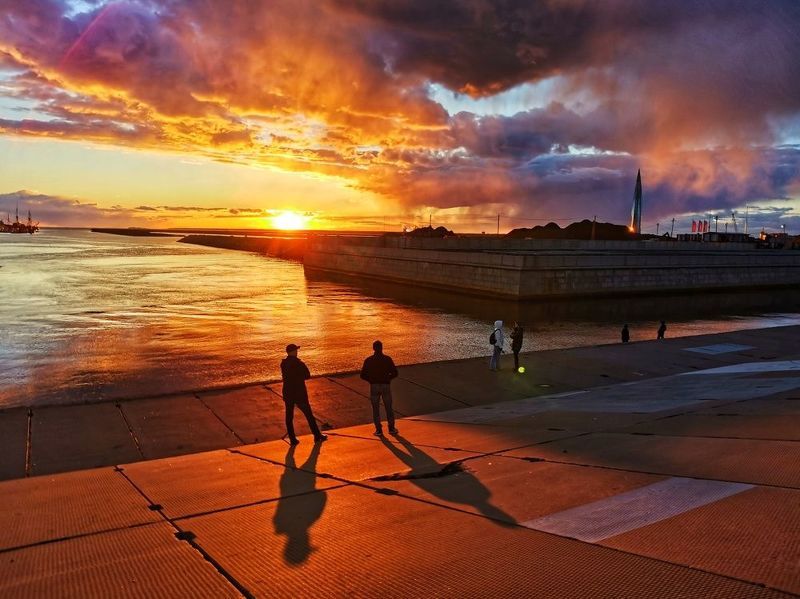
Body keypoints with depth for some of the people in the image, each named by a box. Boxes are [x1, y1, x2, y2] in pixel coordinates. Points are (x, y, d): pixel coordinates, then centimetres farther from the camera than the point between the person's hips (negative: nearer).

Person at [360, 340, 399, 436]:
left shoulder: (368, 360, -4)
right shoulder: (387, 359, -4)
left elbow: (363, 375, -4)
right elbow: (394, 373, -5)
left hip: (374, 386, 0)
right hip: (386, 386, 0)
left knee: (376, 409, 9)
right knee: (389, 408, 14)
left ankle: (379, 430, 9)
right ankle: (391, 428, 20)